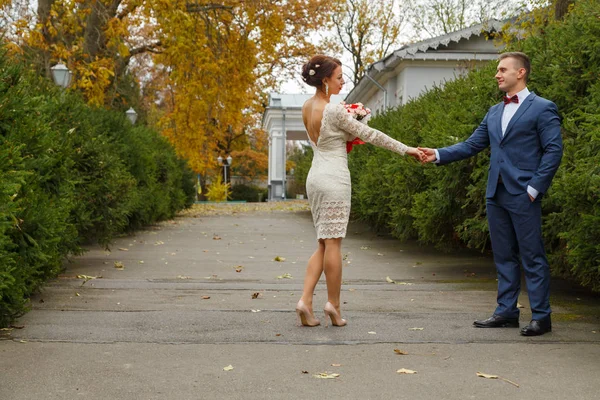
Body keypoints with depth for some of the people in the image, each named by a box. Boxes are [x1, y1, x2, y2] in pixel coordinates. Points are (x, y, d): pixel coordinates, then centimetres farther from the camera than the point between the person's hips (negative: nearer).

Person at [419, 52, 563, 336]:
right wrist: (438, 155, 2)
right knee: (504, 256, 12)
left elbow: (554, 150, -9)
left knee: (532, 257, -2)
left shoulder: (542, 108, -4)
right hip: (496, 195, 7)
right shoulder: (494, 113, 17)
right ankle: (506, 312, 19)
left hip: (523, 195, -7)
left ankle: (541, 317, 5)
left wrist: (535, 188, -14)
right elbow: (472, 145, 14)